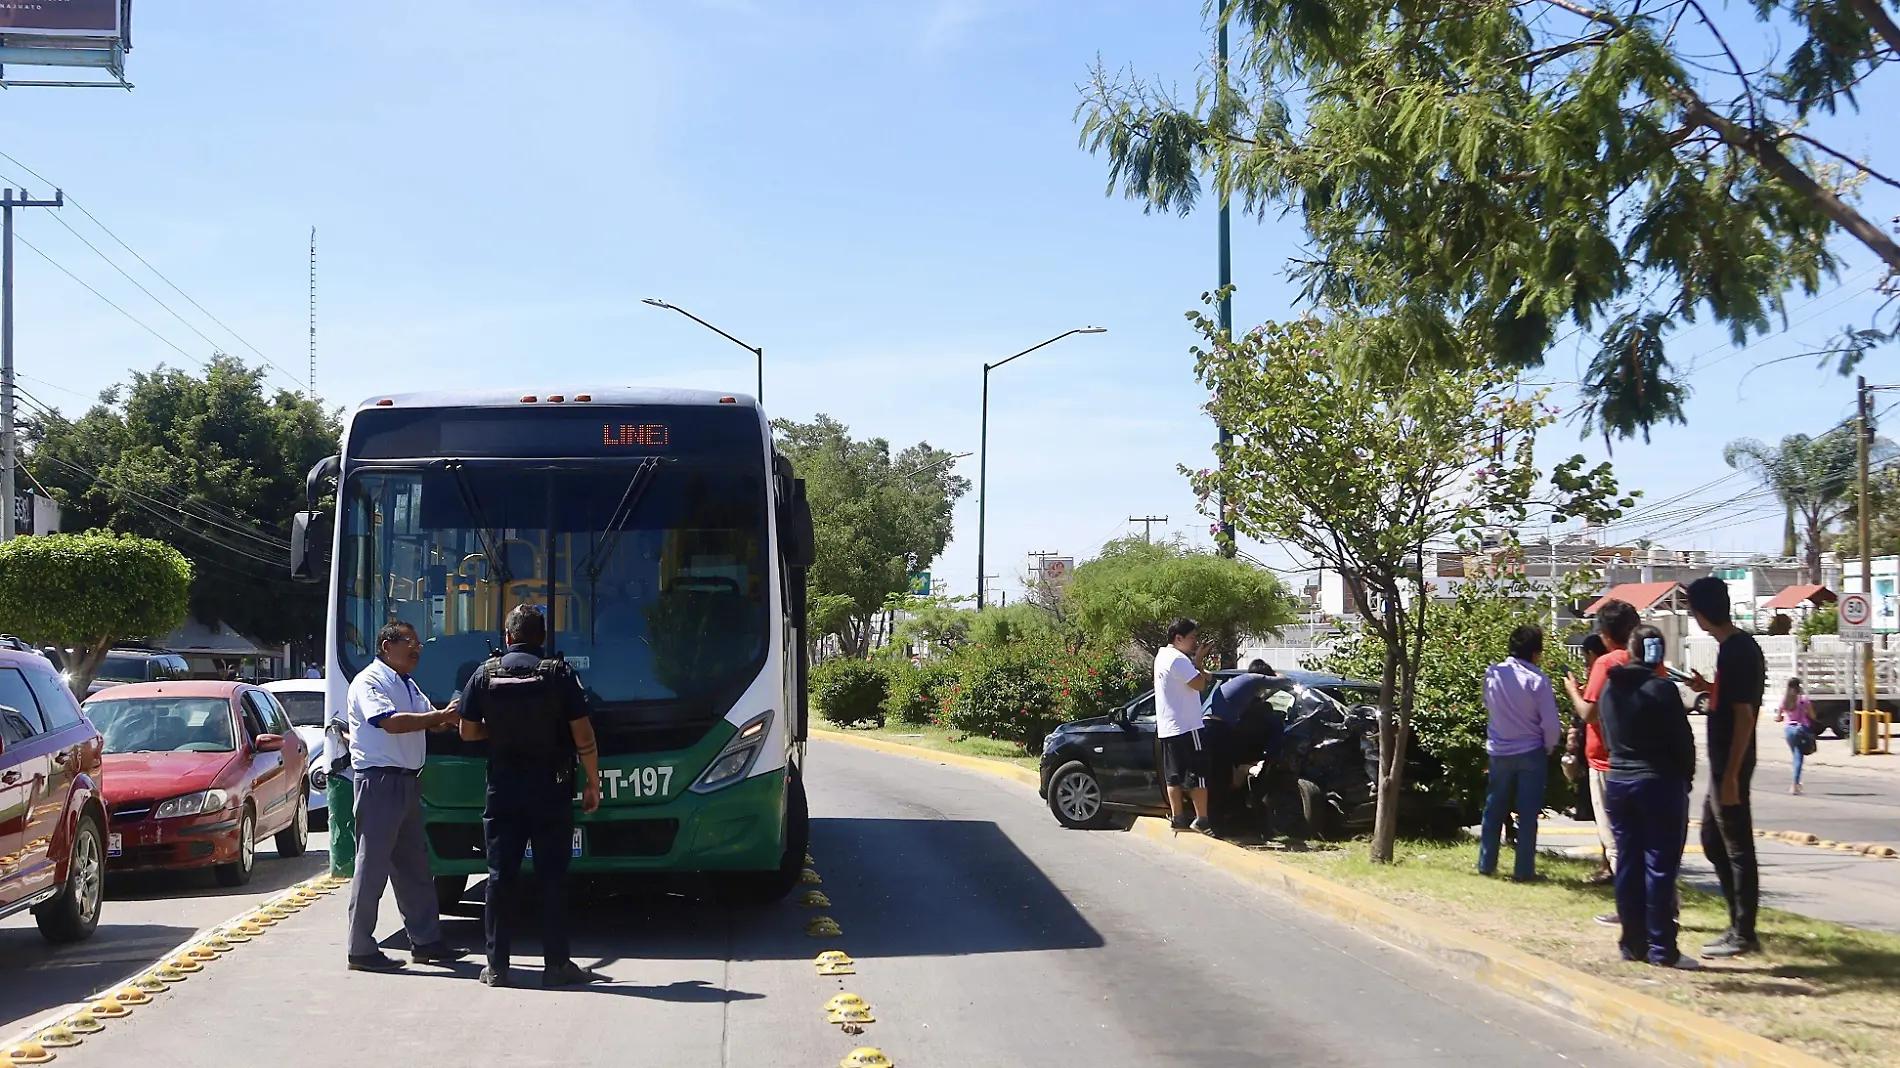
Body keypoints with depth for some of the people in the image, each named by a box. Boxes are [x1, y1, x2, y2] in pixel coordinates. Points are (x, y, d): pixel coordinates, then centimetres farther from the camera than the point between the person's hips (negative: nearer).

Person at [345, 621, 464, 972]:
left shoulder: (408, 685, 19)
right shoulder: (368, 682, -10)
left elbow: (429, 720, 13)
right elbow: (391, 722, -24)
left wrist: (448, 717, -8)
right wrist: (441, 717, -23)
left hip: (408, 782, 9)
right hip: (379, 781, -9)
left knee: (414, 865, 14)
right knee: (372, 866, -5)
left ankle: (425, 941, 21)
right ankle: (361, 951, 0)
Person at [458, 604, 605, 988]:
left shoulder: (486, 673, 0)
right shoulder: (559, 673, -6)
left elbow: (468, 732, 6)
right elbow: (583, 735, -9)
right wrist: (592, 782, 0)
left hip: (502, 788, 2)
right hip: (550, 789, -2)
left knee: (501, 876, 6)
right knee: (552, 877, 2)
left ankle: (497, 966, 8)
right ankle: (556, 964, 3)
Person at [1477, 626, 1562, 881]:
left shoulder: (1493, 673, -6)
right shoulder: (1538, 680, -17)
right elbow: (1550, 724, -14)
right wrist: (1549, 747, 3)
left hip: (1499, 751, 4)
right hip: (1530, 753, -3)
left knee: (1494, 809, 15)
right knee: (1527, 814, 4)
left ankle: (1486, 864, 20)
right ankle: (1523, 870, 5)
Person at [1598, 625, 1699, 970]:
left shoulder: (1609, 690, 6)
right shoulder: (1661, 689, -13)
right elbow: (1683, 739, -9)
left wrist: (1623, 766, 15)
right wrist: (1685, 776, 5)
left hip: (1617, 783, 6)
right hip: (1659, 783, -6)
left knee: (1628, 863, 10)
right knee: (1660, 865, -3)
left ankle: (1633, 943, 12)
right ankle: (1662, 948, -2)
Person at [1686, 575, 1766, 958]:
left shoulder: (1735, 652, -19)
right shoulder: (1741, 645, 10)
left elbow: (1744, 716, -21)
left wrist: (1731, 775, -22)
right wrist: (1709, 689, 14)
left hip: (1730, 763, -10)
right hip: (1724, 763, 10)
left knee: (1737, 848, -3)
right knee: (1713, 841, 16)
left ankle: (1743, 934, 3)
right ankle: (1739, 924, 21)